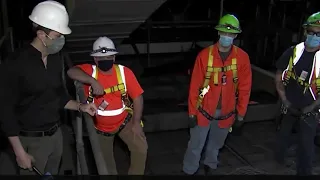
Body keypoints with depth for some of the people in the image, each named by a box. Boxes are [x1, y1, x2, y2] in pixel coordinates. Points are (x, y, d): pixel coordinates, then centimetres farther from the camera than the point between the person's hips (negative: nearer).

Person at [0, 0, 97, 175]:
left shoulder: (55, 59, 2)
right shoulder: (16, 64, -18)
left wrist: (80, 107, -2)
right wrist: (19, 152, -15)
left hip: (56, 134, 6)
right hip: (32, 140, -6)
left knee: (53, 173, 19)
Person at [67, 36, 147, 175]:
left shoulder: (124, 72, -16)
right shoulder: (90, 70, -16)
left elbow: (137, 97, -13)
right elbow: (71, 72, -35)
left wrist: (136, 123, -16)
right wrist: (93, 81, -45)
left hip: (124, 121, 0)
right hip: (100, 126, 1)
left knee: (141, 148, -11)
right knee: (104, 159, 19)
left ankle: (136, 174, 14)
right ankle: (111, 174, 47)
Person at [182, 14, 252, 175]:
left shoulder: (242, 57, -8)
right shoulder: (205, 55, -13)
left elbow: (244, 88, -1)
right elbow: (195, 85, -9)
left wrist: (241, 113, 2)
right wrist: (192, 112, -7)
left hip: (226, 111, 2)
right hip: (204, 109, -2)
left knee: (216, 143, 23)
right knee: (195, 145, 10)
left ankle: (210, 165, 49)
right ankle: (189, 171, 32)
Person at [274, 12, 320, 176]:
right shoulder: (292, 52, -6)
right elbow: (279, 76, 2)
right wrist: (284, 100, -4)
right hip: (289, 106, 3)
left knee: (306, 144, 2)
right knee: (283, 135, 21)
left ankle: (304, 172, 22)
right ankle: (279, 160, 44)